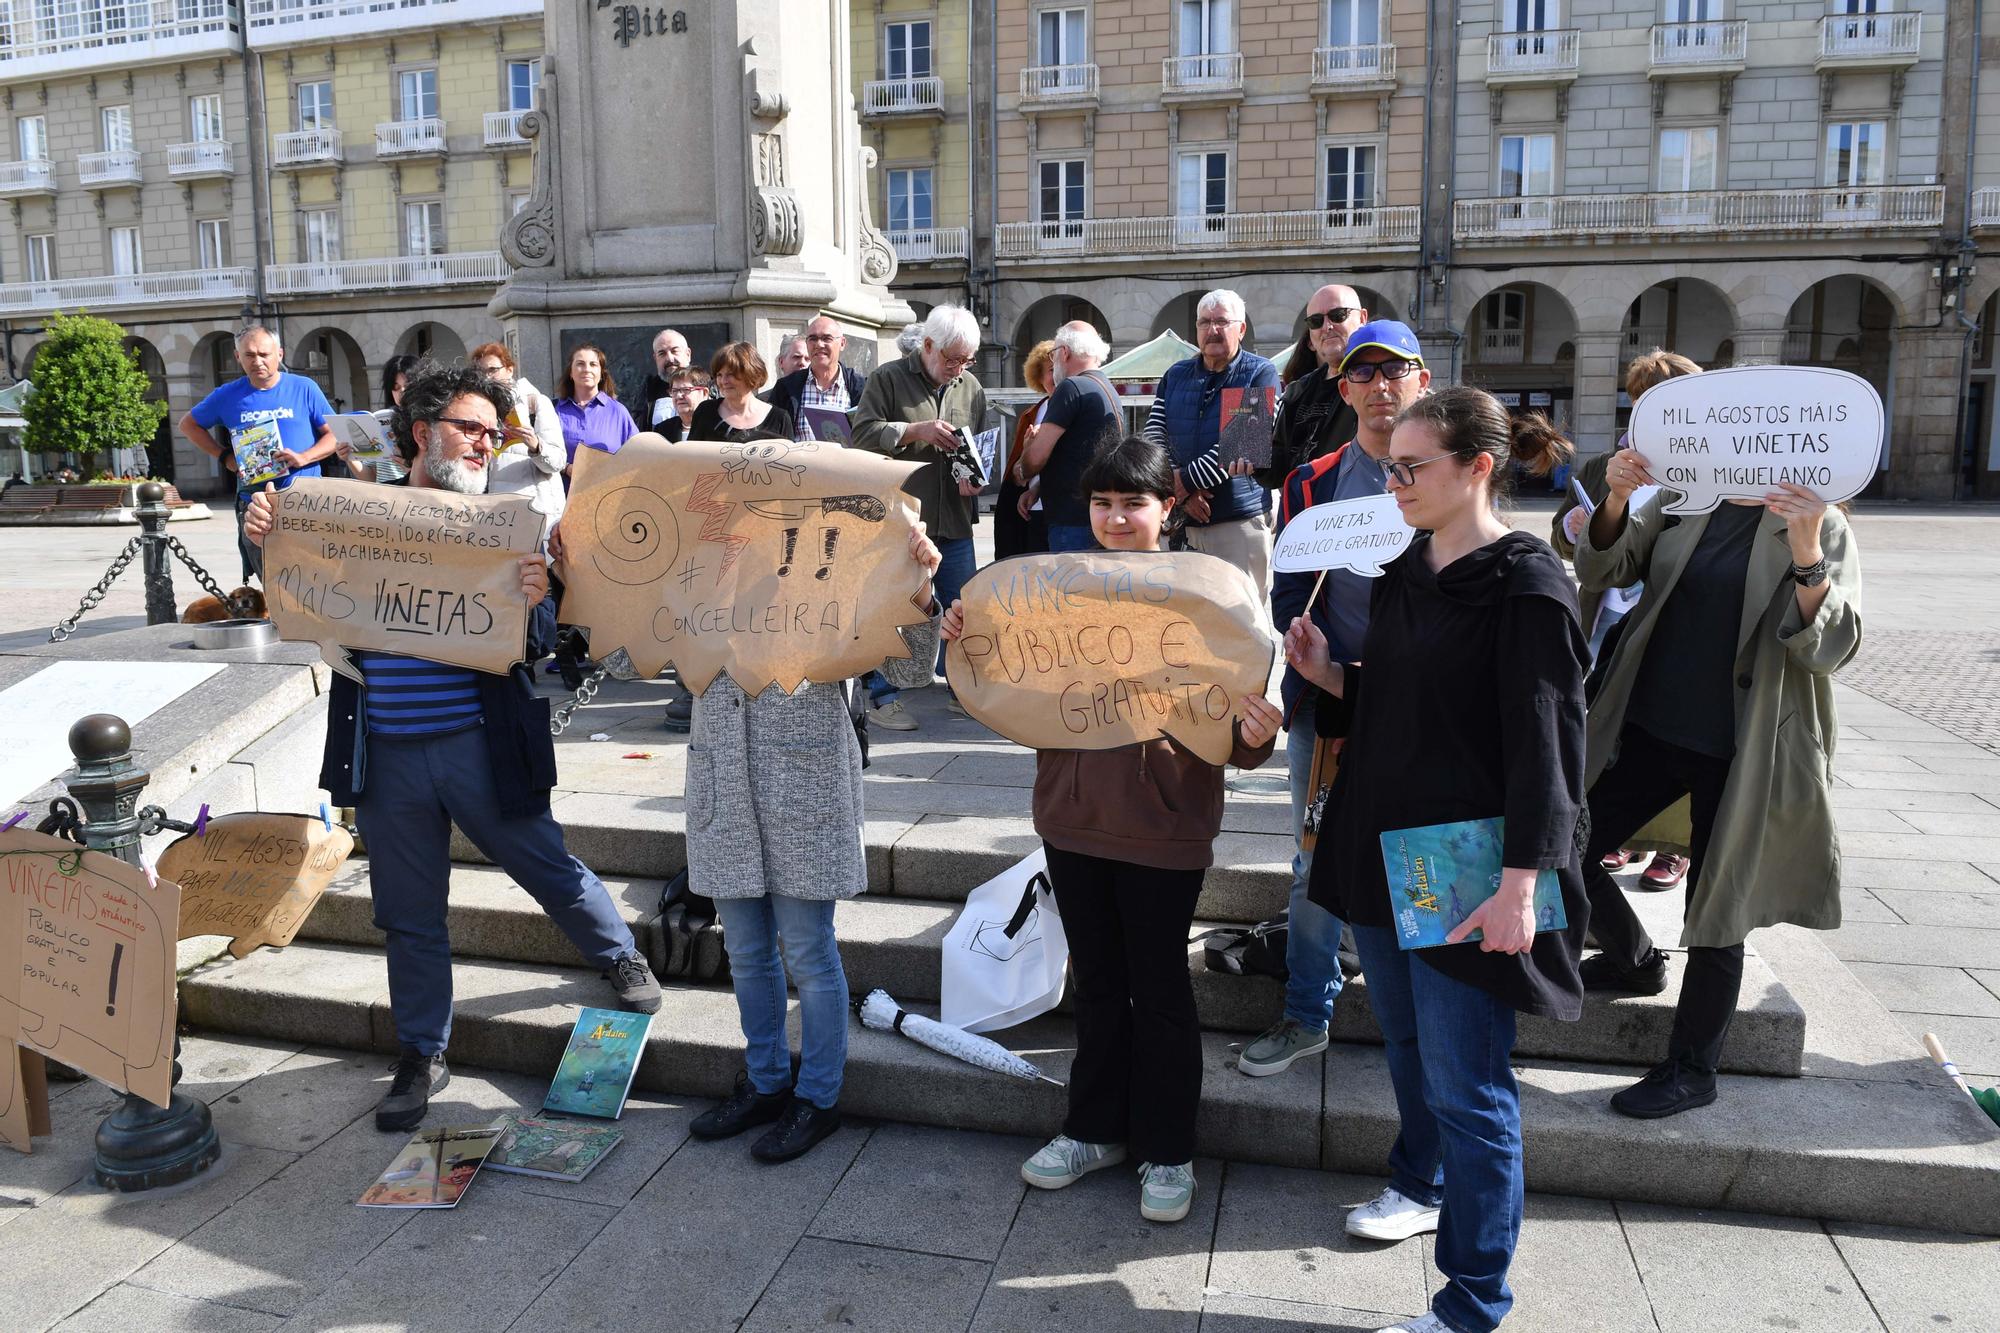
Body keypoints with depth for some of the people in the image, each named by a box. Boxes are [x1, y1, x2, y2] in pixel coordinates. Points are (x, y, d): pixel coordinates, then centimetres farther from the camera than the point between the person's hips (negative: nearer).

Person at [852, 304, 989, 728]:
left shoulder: (971, 387, 14)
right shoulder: (887, 379, -1)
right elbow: (863, 434, -9)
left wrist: (975, 476, 2)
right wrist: (917, 430, -16)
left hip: (955, 522, 5)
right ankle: (880, 696, 10)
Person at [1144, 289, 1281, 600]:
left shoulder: (1261, 374, -1)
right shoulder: (1175, 376, 13)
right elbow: (1154, 436, 5)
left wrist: (1184, 479, -15)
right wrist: (1183, 491, -10)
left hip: (1240, 519, -4)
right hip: (1180, 520, 4)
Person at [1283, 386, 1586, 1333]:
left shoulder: (1525, 589, -15)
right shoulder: (1403, 574, 9)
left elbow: (1545, 748, -18)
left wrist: (1518, 884, -22)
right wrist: (1328, 675, -1)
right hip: (1383, 849, 8)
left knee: (1464, 1082, 1)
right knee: (1404, 1039, 23)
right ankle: (1422, 1184, 47)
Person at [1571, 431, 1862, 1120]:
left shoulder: (1823, 528, -6)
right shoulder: (1683, 504, 4)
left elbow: (1830, 648, -16)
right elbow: (1601, 570, -3)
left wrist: (1806, 553, -33)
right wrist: (1616, 501, -22)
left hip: (1740, 749, -4)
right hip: (1649, 726, 5)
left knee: (1715, 917, 5)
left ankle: (1692, 1070, 24)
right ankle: (1635, 960, 36)